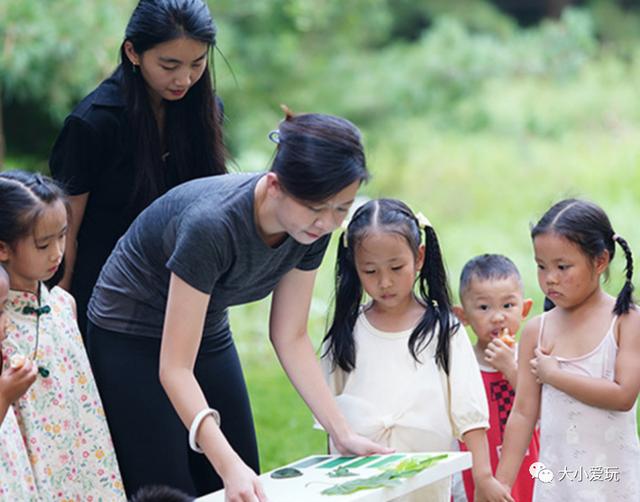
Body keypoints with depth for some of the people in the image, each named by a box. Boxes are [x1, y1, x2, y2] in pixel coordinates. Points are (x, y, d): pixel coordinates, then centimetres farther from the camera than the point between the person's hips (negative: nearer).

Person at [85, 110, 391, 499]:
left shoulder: (312, 228, -16)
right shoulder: (213, 224, -36)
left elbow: (291, 338, -4)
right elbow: (175, 368, -34)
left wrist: (343, 434, -11)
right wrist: (229, 465, -45)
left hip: (208, 332, 7)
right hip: (131, 339, -6)